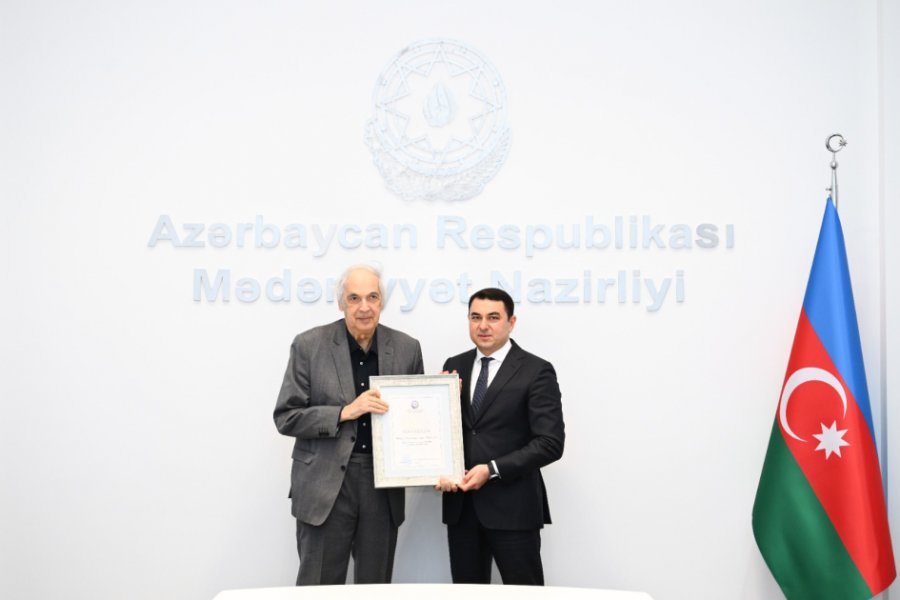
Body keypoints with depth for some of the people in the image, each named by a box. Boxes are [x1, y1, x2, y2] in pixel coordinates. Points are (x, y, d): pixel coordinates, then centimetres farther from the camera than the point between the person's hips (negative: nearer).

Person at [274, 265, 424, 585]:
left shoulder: (407, 348, 3)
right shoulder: (309, 345, -5)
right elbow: (286, 417, -6)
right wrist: (345, 412, -17)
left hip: (384, 485, 3)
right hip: (325, 485, -2)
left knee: (376, 587, 13)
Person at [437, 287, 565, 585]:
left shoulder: (536, 371, -6)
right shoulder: (454, 366, 10)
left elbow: (550, 443, -12)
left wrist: (492, 470, -17)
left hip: (512, 506, -4)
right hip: (460, 504, 5)